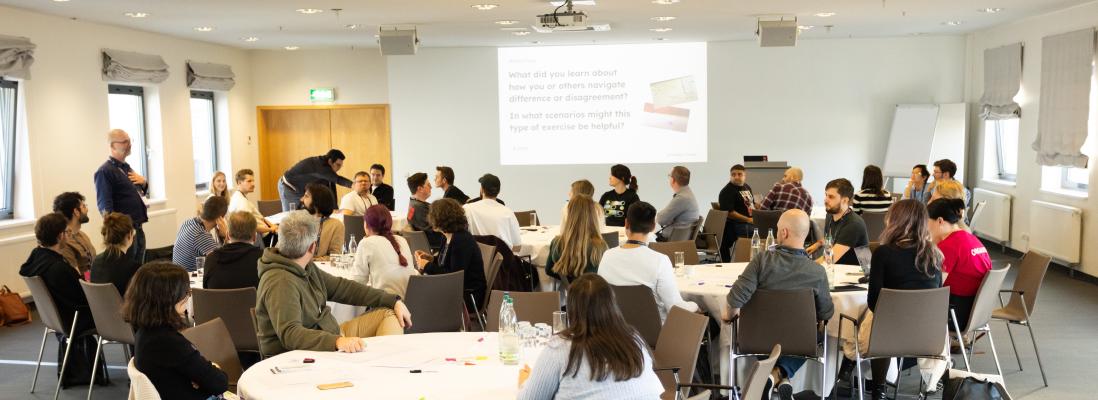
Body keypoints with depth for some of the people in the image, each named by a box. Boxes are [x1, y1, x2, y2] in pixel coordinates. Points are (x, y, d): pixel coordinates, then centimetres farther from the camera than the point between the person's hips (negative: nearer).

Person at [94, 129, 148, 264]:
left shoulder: (126, 168, 18)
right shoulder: (105, 171, -9)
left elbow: (141, 193, 30)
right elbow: (105, 206, -17)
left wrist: (143, 182, 8)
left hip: (138, 229, 8)